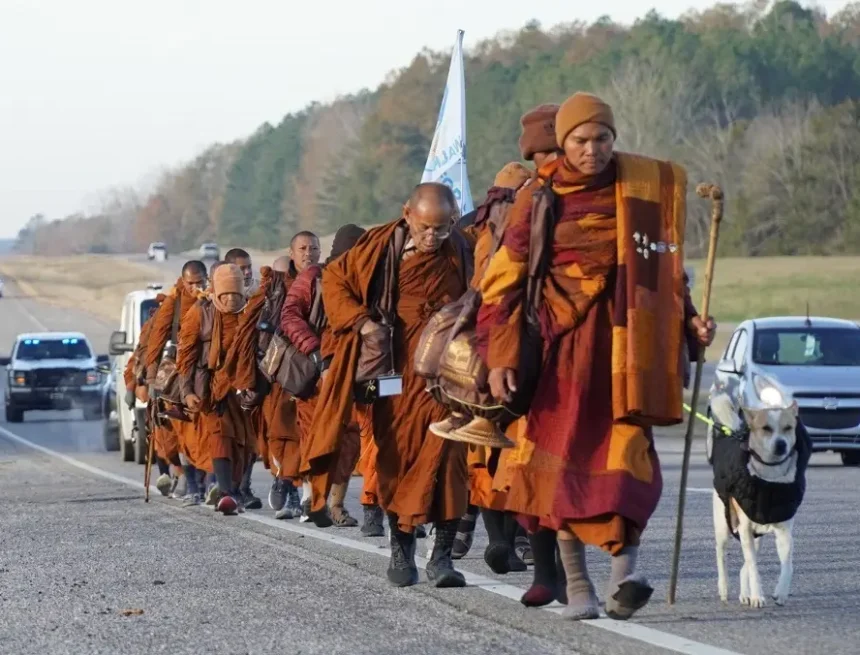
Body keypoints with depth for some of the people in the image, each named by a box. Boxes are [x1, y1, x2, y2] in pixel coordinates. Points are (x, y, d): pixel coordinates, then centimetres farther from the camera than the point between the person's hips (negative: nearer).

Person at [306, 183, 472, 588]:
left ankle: (442, 554, -10)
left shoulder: (459, 254, 0)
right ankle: (400, 547, 20)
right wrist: (360, 321, -4)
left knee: (444, 453, -12)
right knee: (395, 455, 6)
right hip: (392, 369, 1)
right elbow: (334, 278, 11)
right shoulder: (380, 246, 1)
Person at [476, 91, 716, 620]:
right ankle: (576, 582, 5)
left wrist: (688, 322, 5)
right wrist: (499, 357, -2)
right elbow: (503, 283, 6)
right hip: (562, 341, 0)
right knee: (564, 457, -2)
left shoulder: (646, 188, 7)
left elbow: (665, 267, 18)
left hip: (623, 339, 0)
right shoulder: (540, 201, 4)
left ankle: (624, 575, -24)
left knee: (626, 454, -14)